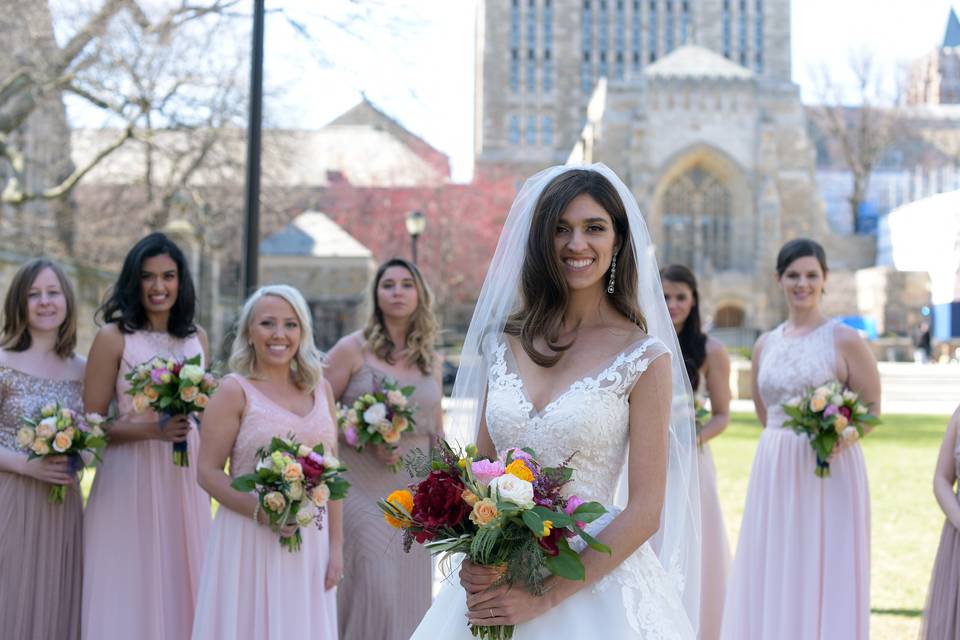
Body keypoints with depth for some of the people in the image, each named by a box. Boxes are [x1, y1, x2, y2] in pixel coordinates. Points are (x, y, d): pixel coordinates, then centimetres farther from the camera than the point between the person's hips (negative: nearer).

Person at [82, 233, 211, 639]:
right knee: (132, 588, 2)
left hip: (185, 479, 4)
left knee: (181, 581, 9)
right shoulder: (114, 337, -6)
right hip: (130, 480, -4)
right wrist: (152, 430, -19)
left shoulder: (196, 337, 8)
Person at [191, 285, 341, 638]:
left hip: (310, 542, 4)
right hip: (251, 542, -4)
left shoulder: (320, 389, 9)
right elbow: (208, 472, -8)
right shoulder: (235, 391, -4)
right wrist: (261, 512, -20)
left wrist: (336, 545, 7)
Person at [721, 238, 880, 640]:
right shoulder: (765, 344, 11)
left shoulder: (844, 340, -4)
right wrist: (787, 434, 6)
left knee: (825, 577, -2)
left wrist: (843, 436, -19)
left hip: (829, 473, -5)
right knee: (773, 576, 6)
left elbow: (872, 408, -3)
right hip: (775, 473, 5)